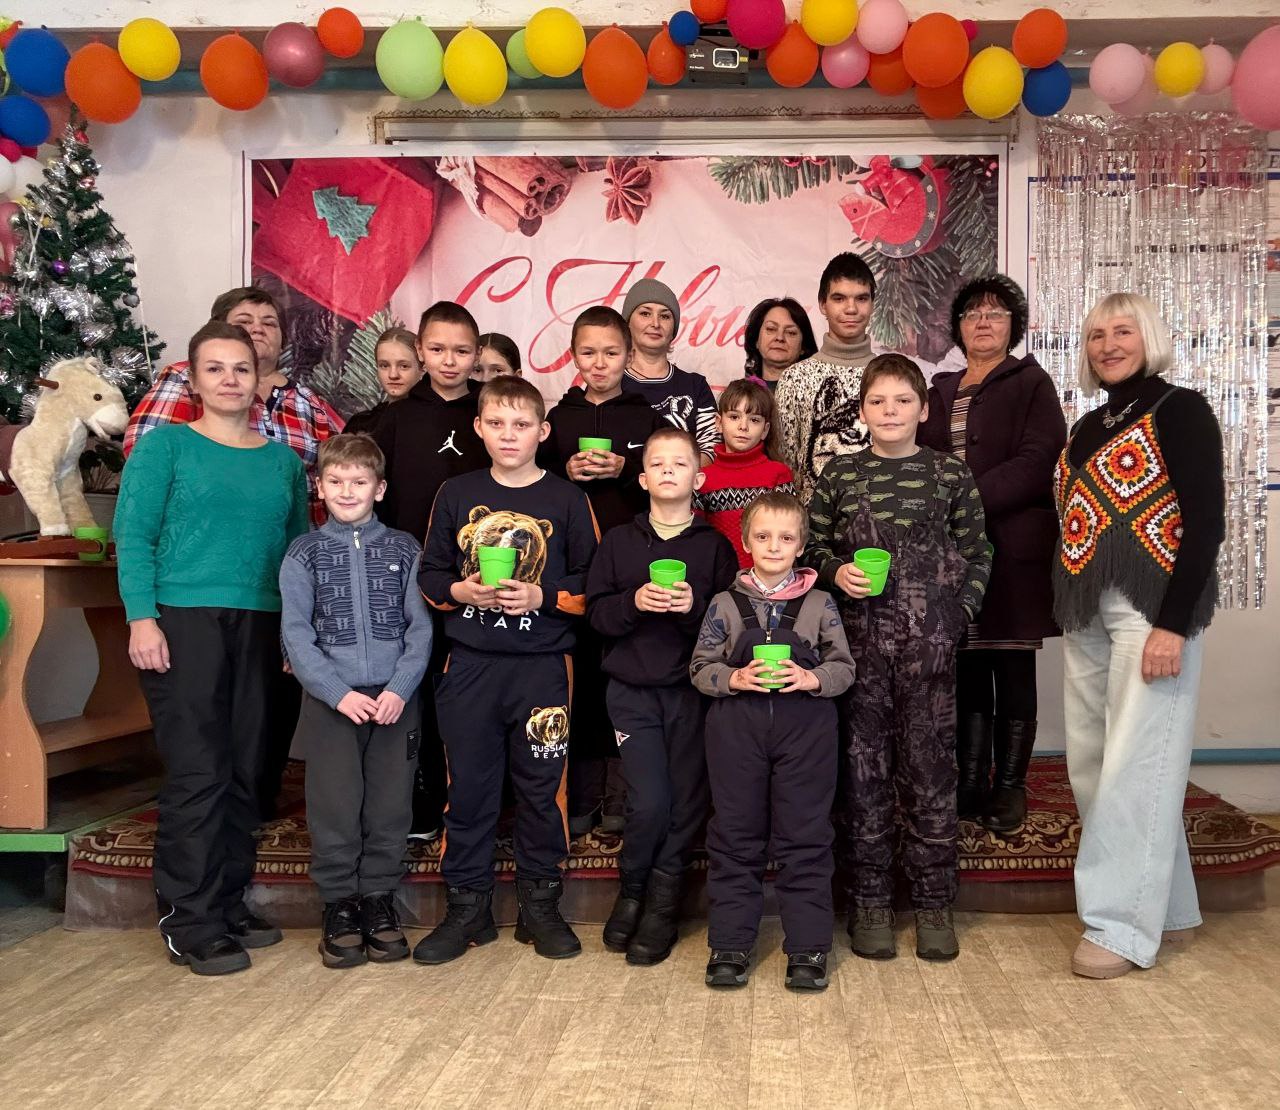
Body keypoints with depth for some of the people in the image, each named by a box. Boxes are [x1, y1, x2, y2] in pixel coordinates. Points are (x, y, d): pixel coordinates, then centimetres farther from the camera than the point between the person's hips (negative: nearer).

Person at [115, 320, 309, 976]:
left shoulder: (283, 460, 15)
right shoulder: (165, 445, 3)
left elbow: (298, 548, 15)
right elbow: (133, 536, -3)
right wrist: (142, 619, -13)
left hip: (260, 628, 4)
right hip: (183, 622, -4)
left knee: (244, 771, 6)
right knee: (197, 772, -5)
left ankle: (230, 905, 19)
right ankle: (191, 923, 5)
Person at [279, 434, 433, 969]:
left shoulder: (404, 550, 6)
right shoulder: (304, 554, 5)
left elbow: (420, 626, 2)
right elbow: (295, 633, -1)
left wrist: (399, 688, -11)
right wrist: (338, 693, -12)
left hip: (394, 697, 1)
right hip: (329, 698, -1)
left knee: (390, 805, 5)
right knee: (335, 806, 2)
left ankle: (379, 901, 19)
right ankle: (340, 907, 16)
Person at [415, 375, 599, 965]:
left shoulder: (567, 499, 1)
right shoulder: (456, 494, 7)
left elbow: (593, 585, 0)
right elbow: (430, 574, 10)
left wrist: (542, 596, -14)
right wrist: (463, 591, -9)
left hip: (542, 666, -1)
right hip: (469, 666, 2)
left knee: (541, 788, 5)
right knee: (467, 787, 8)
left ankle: (540, 905, 21)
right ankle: (467, 906, 22)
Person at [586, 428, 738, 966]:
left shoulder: (714, 545, 5)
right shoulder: (619, 541, 8)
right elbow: (597, 613, 2)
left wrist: (695, 606, -18)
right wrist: (634, 602, -16)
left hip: (692, 689, 1)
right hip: (633, 689, 0)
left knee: (686, 803, 3)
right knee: (649, 803, -9)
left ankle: (661, 907, 21)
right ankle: (632, 892, 18)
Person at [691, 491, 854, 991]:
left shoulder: (820, 603, 3)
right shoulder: (726, 603, 3)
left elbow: (844, 667, 4)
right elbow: (700, 667, 4)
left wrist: (811, 679, -14)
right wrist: (736, 678, -14)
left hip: (805, 726, 0)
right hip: (737, 725, 1)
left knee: (805, 837, 4)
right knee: (735, 836, 8)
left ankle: (807, 947, 17)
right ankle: (730, 944, 20)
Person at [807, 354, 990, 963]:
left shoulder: (951, 474, 5)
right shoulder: (839, 475, 6)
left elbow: (976, 553, 9)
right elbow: (812, 545, 13)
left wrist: (959, 611, -1)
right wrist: (835, 571, -6)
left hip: (929, 644, 0)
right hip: (859, 640, 1)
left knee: (930, 769, 3)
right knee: (863, 770, 5)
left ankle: (933, 903, 17)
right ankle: (869, 901, 18)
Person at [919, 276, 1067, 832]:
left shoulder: (1031, 383, 3)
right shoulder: (941, 389, 18)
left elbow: (1038, 462, -9)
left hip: (1014, 547, -4)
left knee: (1013, 671, 1)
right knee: (967, 669, 6)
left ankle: (1009, 787, 10)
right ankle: (970, 784, 14)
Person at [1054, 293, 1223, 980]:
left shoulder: (1181, 411, -3)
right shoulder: (1088, 427, 17)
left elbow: (1206, 522, -11)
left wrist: (1174, 624, -18)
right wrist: (1069, 611, 10)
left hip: (1153, 607, -7)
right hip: (1085, 613, 8)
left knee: (1135, 762, -6)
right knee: (1090, 763, 9)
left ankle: (1123, 925, 4)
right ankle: (1164, 904, 23)